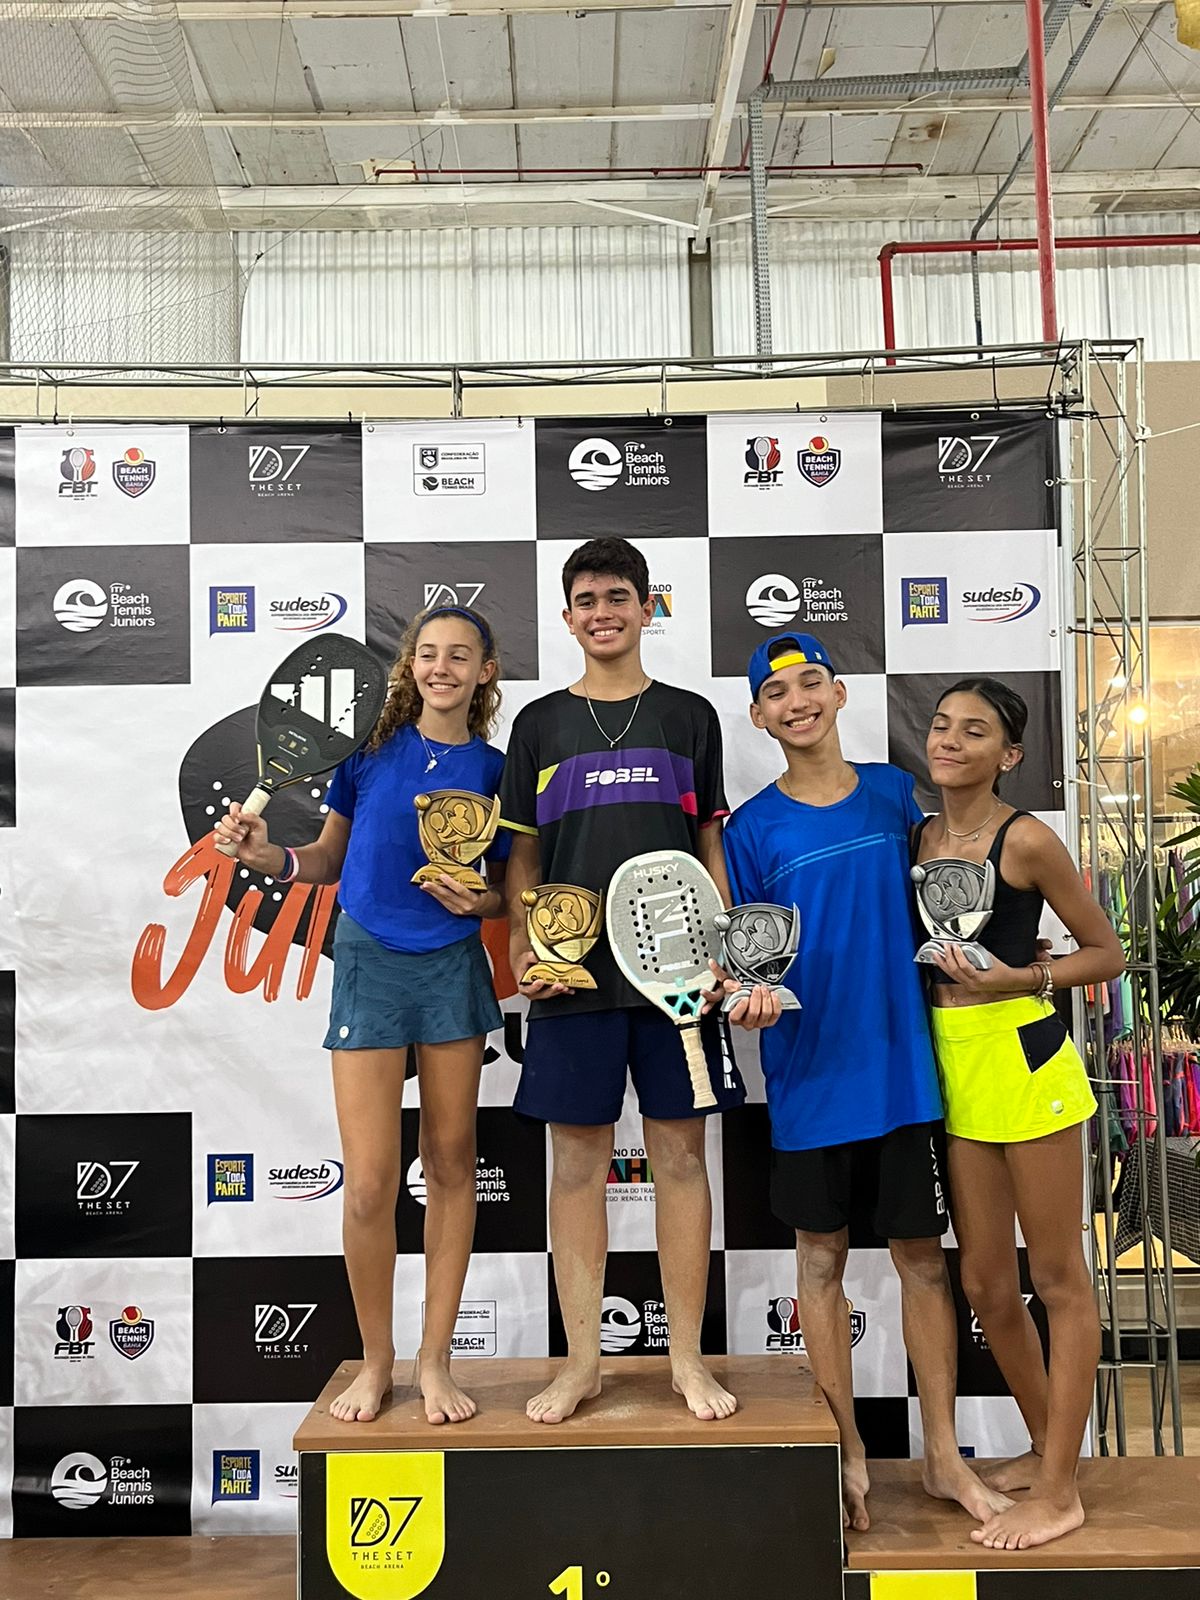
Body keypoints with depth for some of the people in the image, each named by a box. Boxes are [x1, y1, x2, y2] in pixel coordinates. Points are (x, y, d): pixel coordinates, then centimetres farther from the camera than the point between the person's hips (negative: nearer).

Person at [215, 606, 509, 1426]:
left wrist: (476, 900, -13)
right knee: (370, 1182, -3)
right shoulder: (373, 749, 0)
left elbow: (506, 890, 8)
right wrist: (271, 855, -10)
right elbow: (331, 857, 8)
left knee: (451, 1163, 7)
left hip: (453, 966, 1)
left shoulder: (496, 769, 2)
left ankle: (435, 1359, 21)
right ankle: (376, 1359, 19)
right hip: (371, 962, -1)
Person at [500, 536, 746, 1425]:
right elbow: (523, 857, 9)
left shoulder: (689, 716, 9)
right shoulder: (542, 724, 9)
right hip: (574, 974, 0)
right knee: (578, 1161, 5)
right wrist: (522, 947, -5)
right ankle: (583, 1360, 17)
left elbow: (710, 847, 10)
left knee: (681, 1156, 4)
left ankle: (688, 1359, 17)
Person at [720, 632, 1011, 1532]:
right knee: (822, 1260, 9)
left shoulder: (894, 792, 4)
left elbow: (926, 905, 15)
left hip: (902, 1063, 2)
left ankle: (944, 1457, 25)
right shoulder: (752, 828, -3)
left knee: (923, 1256, 9)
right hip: (811, 1072, -1)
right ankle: (848, 1453, 25)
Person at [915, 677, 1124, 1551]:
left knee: (1057, 1276, 6)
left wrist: (1017, 979, -18)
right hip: (952, 1062, 7)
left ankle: (1059, 1490, 18)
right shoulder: (922, 834, 7)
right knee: (985, 1282, 14)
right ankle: (1047, 1447, 35)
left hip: (1023, 1055, -7)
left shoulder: (1025, 839, -10)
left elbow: (1106, 952, -4)